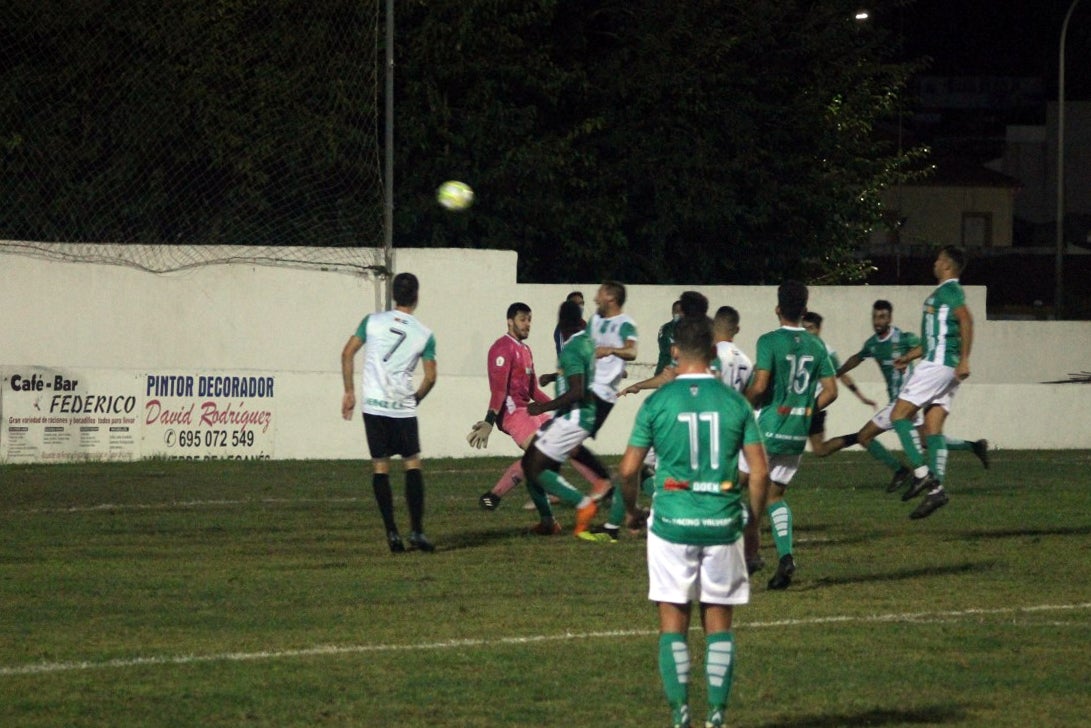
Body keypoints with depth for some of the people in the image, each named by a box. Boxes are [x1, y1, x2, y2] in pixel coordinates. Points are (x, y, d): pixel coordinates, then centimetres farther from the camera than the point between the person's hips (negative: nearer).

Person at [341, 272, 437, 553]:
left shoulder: (373, 321, 3)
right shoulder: (425, 334, 0)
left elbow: (347, 354, 1)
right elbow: (430, 377, -1)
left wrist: (349, 392, 9)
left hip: (373, 405, 1)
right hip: (403, 409, -1)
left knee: (380, 467, 5)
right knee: (412, 464, 7)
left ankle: (392, 533, 0)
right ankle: (416, 531, -2)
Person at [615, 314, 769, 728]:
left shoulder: (657, 403, -4)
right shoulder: (735, 402, 0)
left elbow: (628, 469, -2)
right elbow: (760, 472, -1)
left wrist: (631, 510, 17)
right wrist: (753, 522, 13)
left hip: (672, 523, -1)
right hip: (722, 524, 1)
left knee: (673, 623, 6)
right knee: (719, 623, 9)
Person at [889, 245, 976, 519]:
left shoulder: (949, 289, -8)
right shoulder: (946, 292, 23)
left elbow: (966, 319, -23)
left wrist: (964, 360, -28)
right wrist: (910, 356, 35)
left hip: (937, 363, -10)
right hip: (948, 368, 10)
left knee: (899, 414, -7)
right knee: (933, 427, 4)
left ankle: (921, 472, -15)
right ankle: (936, 488, -4)